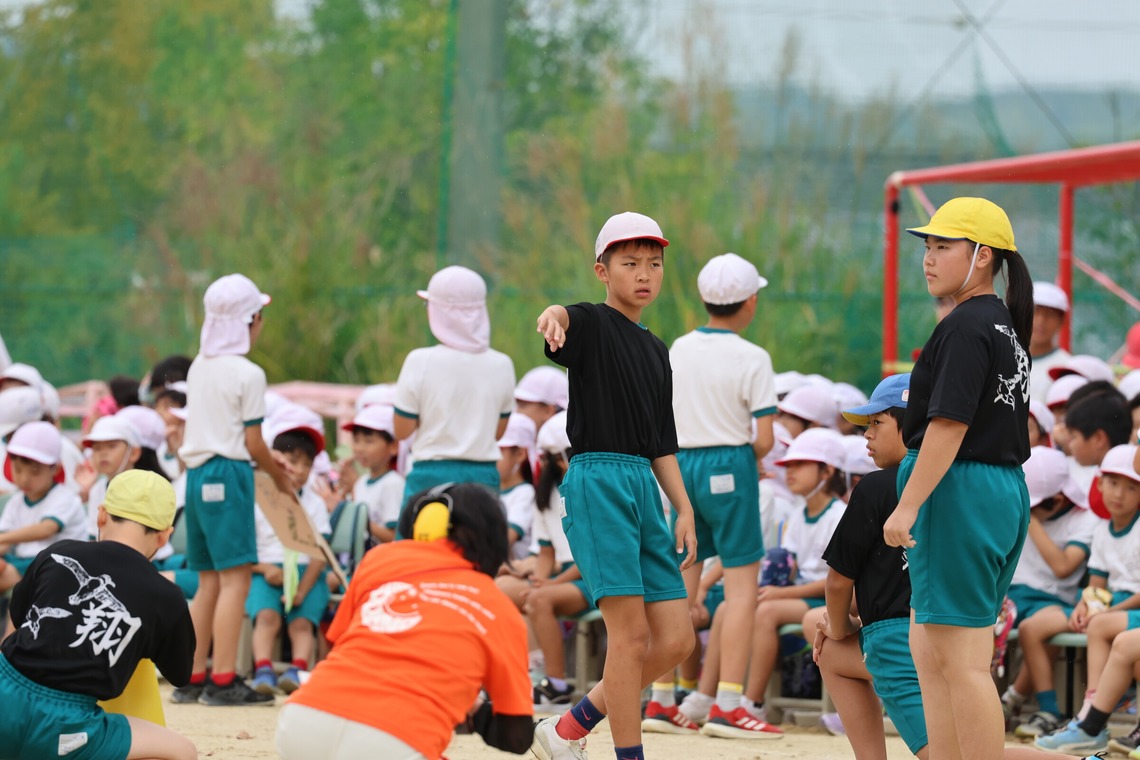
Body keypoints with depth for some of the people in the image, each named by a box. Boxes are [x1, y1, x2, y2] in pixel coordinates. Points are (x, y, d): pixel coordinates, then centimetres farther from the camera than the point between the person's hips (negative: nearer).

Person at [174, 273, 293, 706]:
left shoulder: (199, 367, 13)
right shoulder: (248, 374, -10)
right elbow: (253, 443, -10)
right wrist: (278, 476, 9)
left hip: (196, 475, 8)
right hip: (229, 474, -8)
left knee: (209, 581, 13)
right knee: (236, 577, -8)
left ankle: (192, 677, 14)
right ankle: (223, 680, -13)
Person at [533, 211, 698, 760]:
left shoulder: (655, 350, 20)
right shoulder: (592, 325, -2)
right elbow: (565, 319, -28)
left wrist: (684, 509, 12)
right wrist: (552, 318, -52)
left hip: (644, 487, 8)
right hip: (598, 479, -8)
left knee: (675, 640, 4)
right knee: (632, 631, -13)